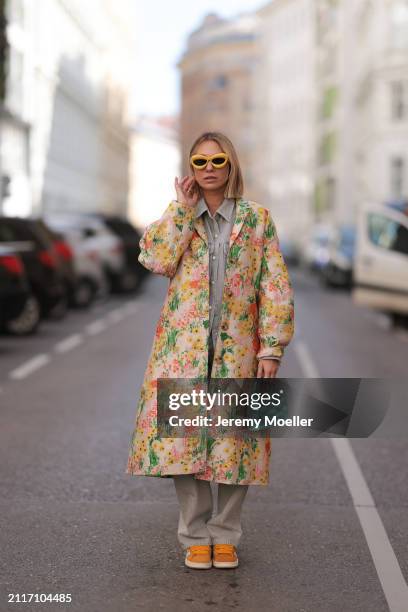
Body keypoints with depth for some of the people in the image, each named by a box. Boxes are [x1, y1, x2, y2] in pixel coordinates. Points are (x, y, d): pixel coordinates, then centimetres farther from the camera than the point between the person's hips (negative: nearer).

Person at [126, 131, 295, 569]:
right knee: (182, 435, -1)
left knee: (235, 441, 3)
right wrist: (182, 209, -7)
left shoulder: (256, 218, 5)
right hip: (184, 345, 1)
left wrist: (271, 348, -6)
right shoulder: (178, 217, 9)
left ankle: (225, 535, 19)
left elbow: (275, 286, 1)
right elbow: (156, 260, -11)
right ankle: (195, 536, 14)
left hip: (237, 348, 0)